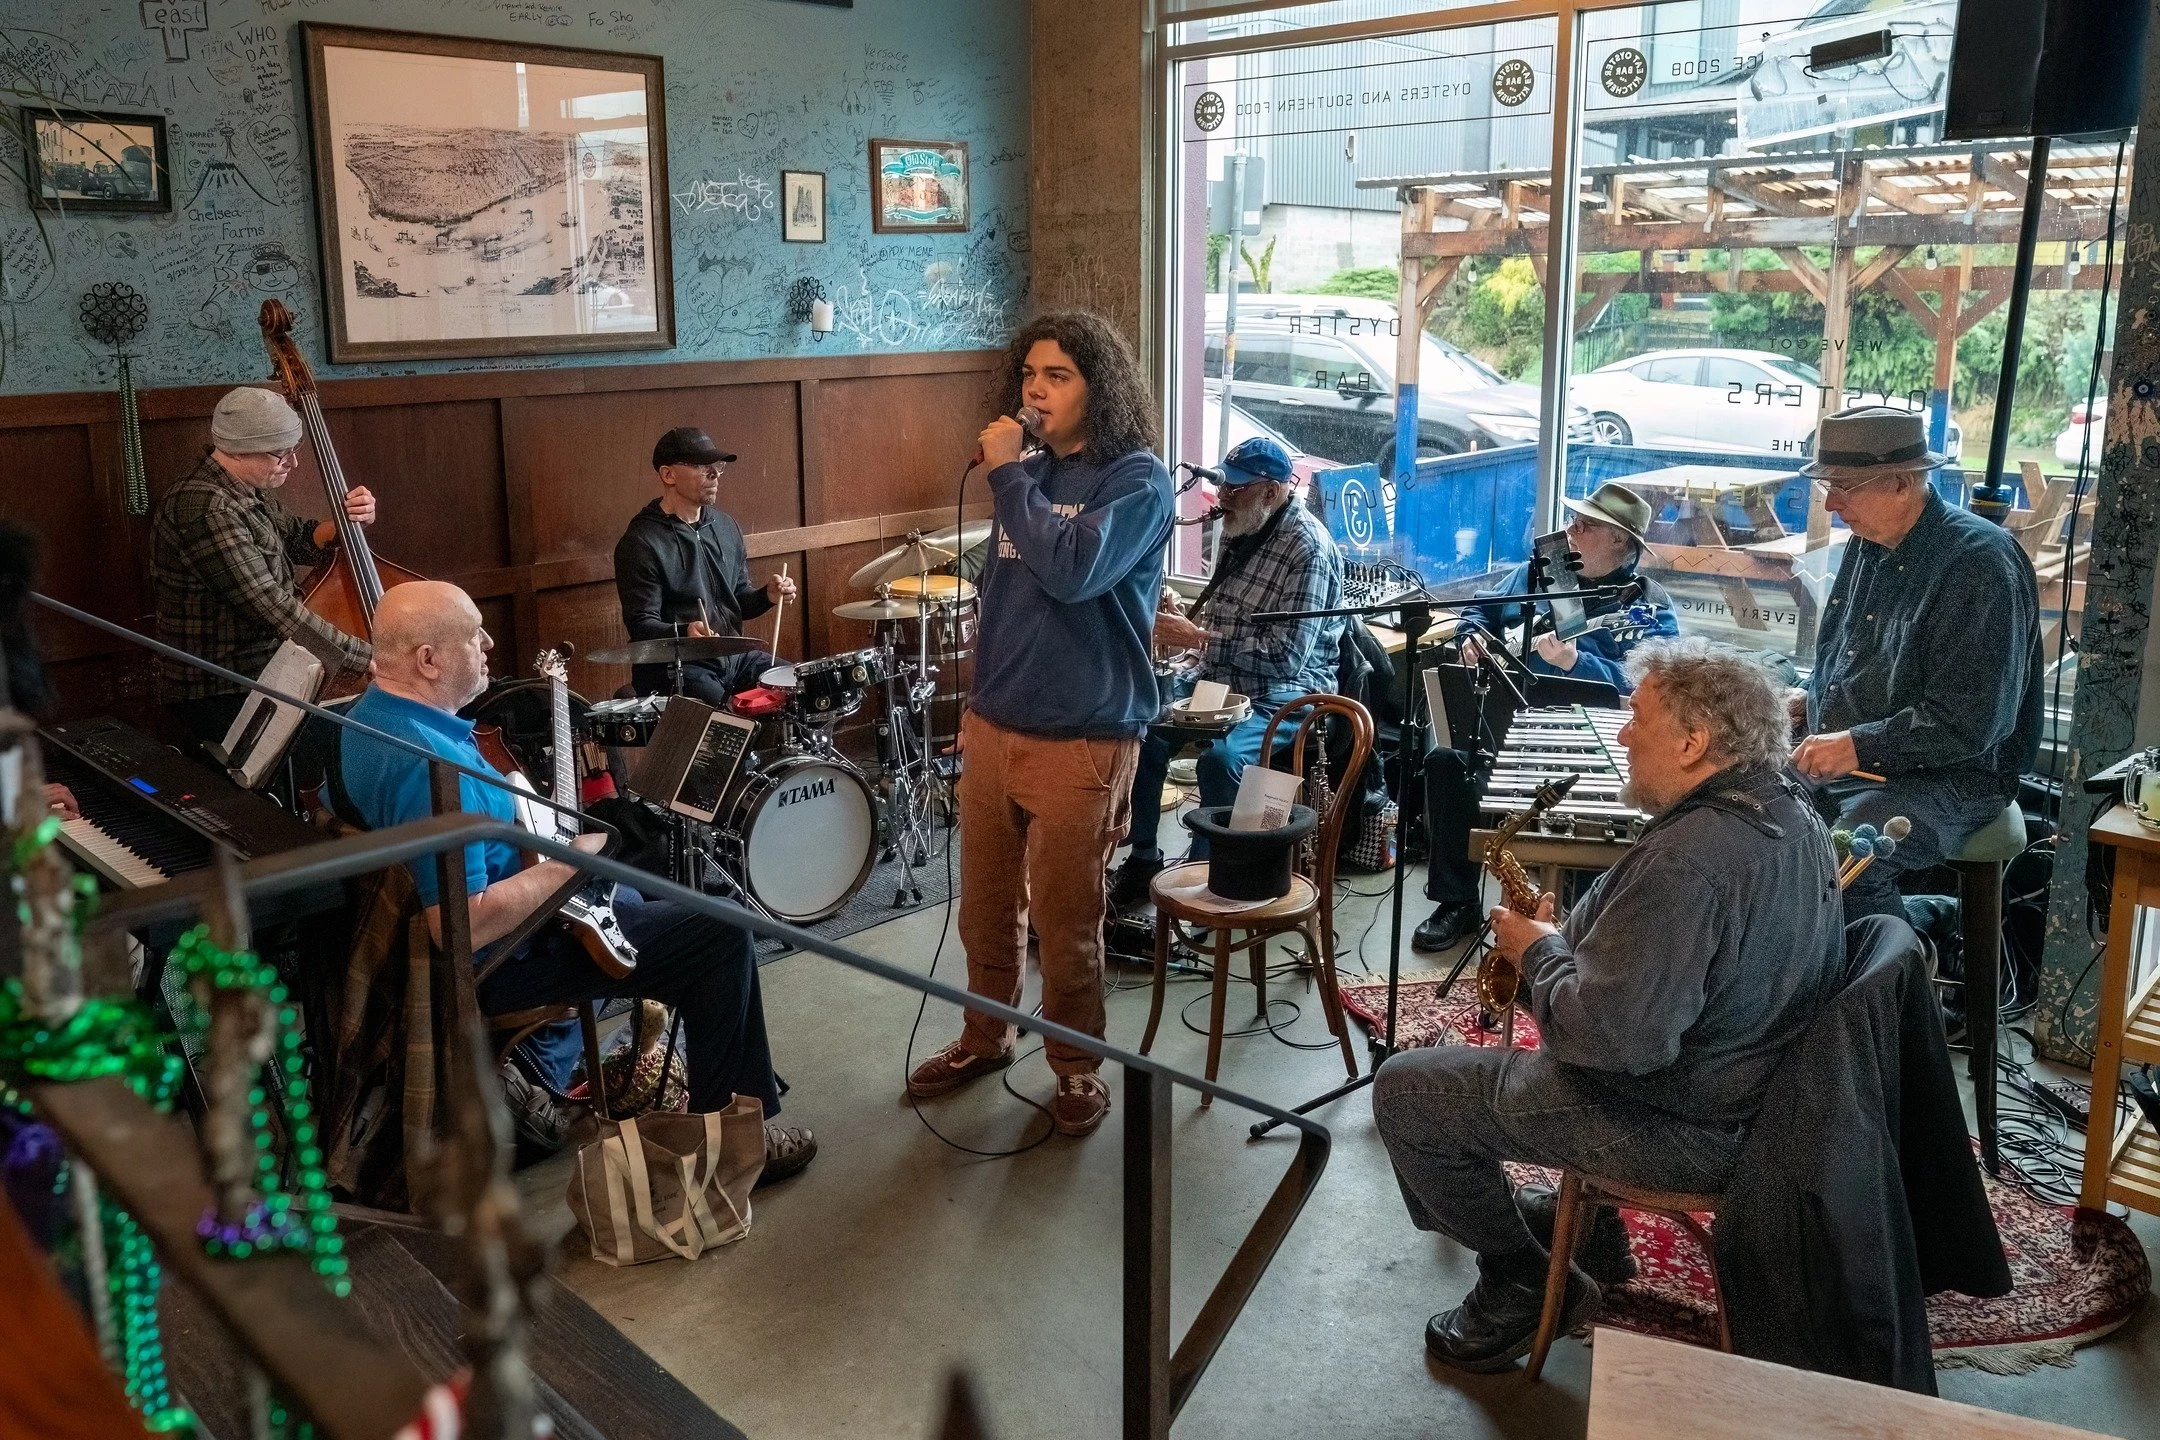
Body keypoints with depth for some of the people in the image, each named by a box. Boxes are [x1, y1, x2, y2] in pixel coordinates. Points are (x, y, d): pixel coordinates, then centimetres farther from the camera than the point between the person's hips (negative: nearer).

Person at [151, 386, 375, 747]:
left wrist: (349, 522, -1)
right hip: (219, 701, -9)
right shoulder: (207, 510, -21)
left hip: (261, 677, 9)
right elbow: (272, 607, -26)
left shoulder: (246, 491, 8)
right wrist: (366, 659, -25)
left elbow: (299, 540, 21)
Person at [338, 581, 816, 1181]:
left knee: (638, 894, 31)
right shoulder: (429, 766, -33)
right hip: (505, 957, -11)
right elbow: (464, 928, -36)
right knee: (722, 933, -7)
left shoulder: (371, 713, 0)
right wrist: (566, 865, -24)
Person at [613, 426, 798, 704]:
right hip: (674, 667, -7)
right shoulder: (640, 543, -11)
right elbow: (641, 625, -13)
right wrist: (683, 633, -32)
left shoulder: (725, 526, 11)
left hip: (734, 656, 7)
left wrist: (767, 595, -2)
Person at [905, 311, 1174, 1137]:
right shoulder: (1028, 472, 11)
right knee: (984, 909, 16)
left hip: (1079, 741, -6)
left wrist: (1007, 475, -18)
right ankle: (986, 1038, 36)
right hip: (991, 727, 6)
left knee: (1065, 924, 5)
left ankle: (1078, 1064, 25)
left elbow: (1070, 571, -27)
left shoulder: (1136, 479, -10)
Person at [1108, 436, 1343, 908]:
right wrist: (1185, 618, 0)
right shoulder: (1241, 530, 9)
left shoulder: (1308, 549, -17)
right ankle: (1144, 859, -1)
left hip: (1285, 692, -8)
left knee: (1222, 756, -34)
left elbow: (1287, 656, -24)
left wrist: (1198, 638, -23)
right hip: (1220, 679, 8)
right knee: (1143, 729, -13)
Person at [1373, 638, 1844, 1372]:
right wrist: (1566, 935, 5)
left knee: (1403, 1091, -2)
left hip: (1688, 1129, -10)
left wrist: (1538, 951, -16)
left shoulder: (1689, 857, -32)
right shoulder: (1790, 807, 0)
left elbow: (1616, 1037, -34)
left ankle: (1521, 1283, 13)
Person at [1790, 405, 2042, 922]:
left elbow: (1970, 722, -21)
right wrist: (1810, 699, 8)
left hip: (1947, 777, -8)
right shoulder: (1867, 543, 11)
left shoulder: (1980, 563, -16)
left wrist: (1857, 745, -21)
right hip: (1839, 763, 9)